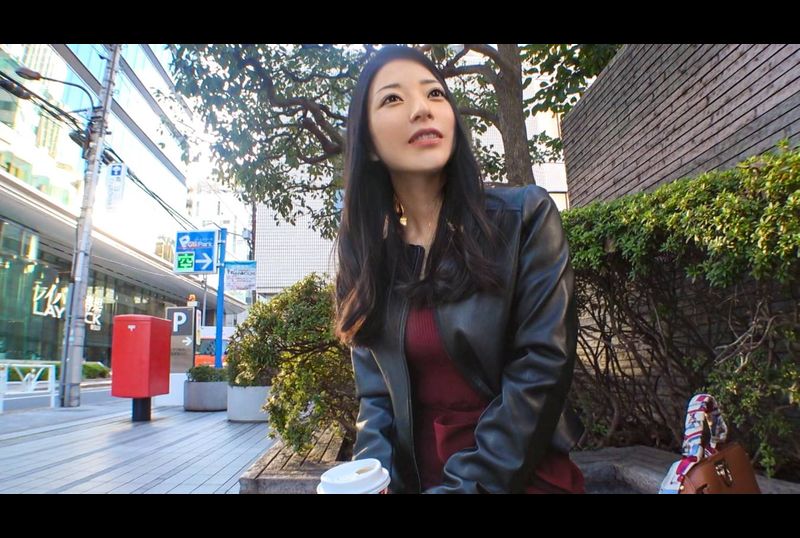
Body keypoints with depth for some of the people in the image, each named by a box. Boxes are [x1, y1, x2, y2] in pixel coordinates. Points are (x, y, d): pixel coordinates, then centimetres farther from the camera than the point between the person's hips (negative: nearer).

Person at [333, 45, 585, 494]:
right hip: (415, 476, 3)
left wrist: (464, 485, -16)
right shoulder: (365, 256, 0)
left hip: (522, 475, -2)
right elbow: (375, 396, 0)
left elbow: (541, 370, -14)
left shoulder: (526, 215, -10)